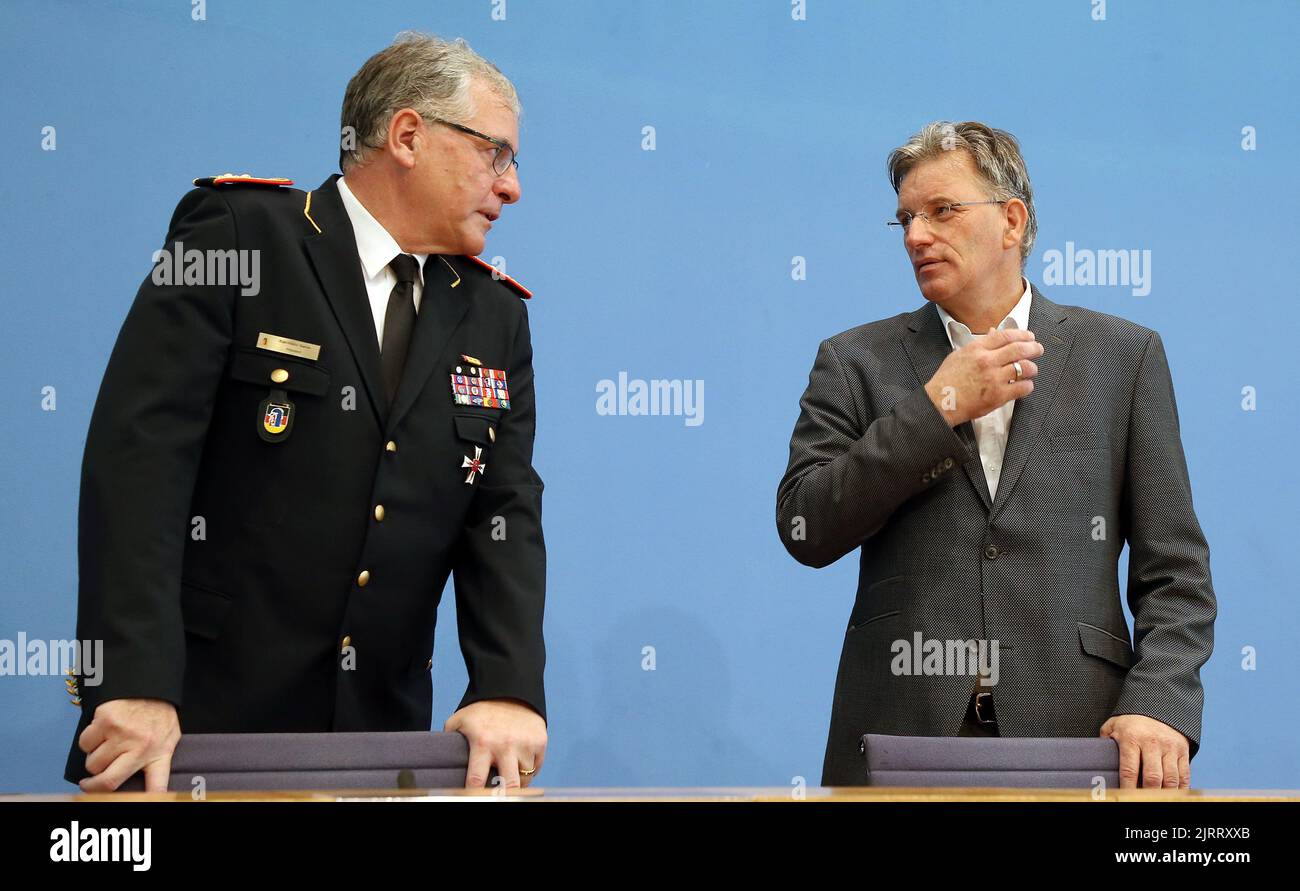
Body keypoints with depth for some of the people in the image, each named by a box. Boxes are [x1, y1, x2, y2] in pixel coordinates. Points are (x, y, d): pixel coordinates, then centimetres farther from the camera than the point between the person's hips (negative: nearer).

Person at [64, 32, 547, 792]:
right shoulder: (238, 233, -6)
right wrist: (136, 685, -23)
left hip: (379, 737, 5)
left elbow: (505, 513, 3)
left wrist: (508, 689, -14)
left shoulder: (496, 317, 10)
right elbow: (140, 452, -14)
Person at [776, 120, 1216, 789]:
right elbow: (805, 531, -4)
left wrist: (1159, 706, -11)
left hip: (1073, 734, 0)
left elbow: (1175, 570, 4)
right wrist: (938, 408, -8)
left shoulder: (1123, 356, 9)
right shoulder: (855, 362, 10)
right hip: (899, 736, 0)